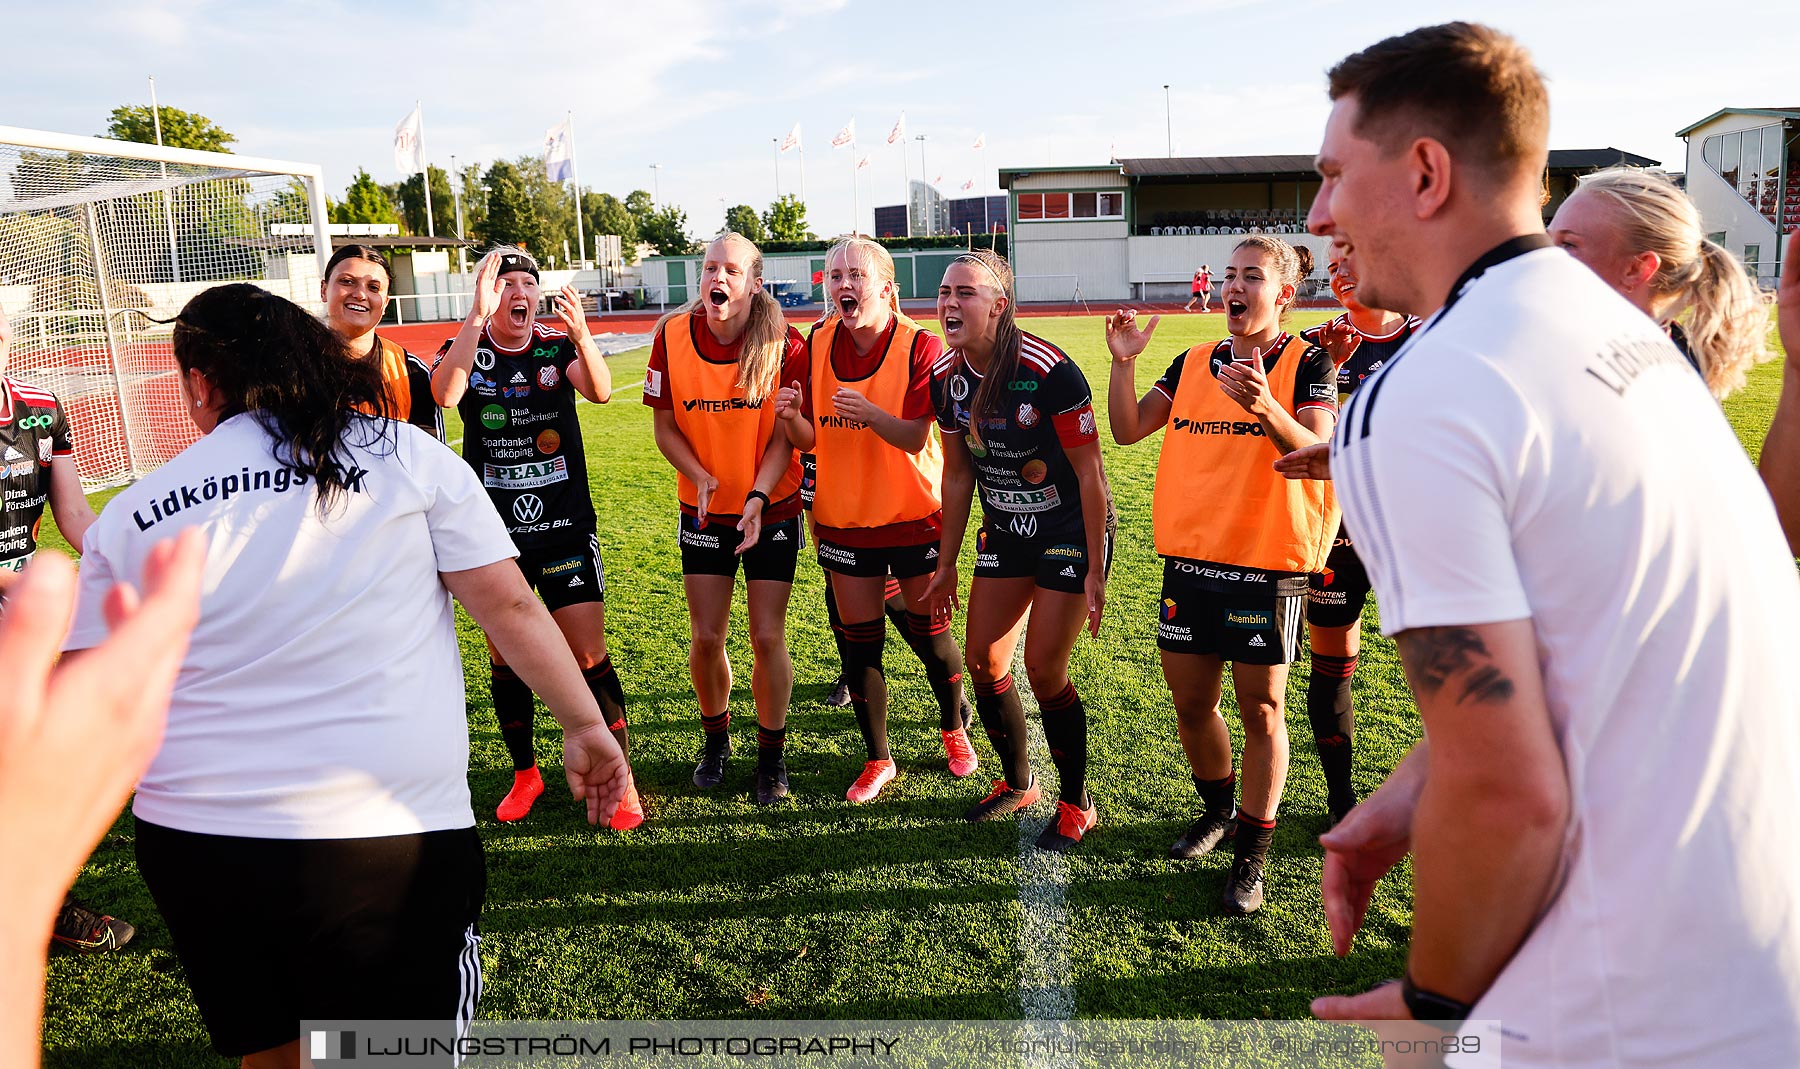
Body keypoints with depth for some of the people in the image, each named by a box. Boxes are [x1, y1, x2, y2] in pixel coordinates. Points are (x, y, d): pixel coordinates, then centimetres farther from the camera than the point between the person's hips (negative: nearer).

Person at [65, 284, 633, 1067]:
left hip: (191, 846, 3)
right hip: (389, 838, -2)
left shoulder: (129, 516, 1)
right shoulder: (408, 458, -5)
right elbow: (510, 605, -7)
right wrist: (587, 727, 1)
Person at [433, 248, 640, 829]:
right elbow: (445, 394, -26)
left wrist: (581, 333, -43)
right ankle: (525, 773, 31)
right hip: (494, 534, 1)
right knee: (504, 660, 11)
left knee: (589, 657, -3)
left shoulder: (559, 346, -2)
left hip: (566, 529, -1)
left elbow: (600, 390, -24)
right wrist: (477, 316, -34)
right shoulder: (465, 350, -2)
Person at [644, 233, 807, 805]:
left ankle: (772, 752, 20)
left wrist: (757, 497, -24)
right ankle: (715, 737, 32)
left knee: (768, 636, -1)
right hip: (703, 511, 2)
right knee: (706, 637, 4)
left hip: (771, 508, -2)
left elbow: (783, 435, -10)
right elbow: (665, 428, -2)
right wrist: (701, 477, -18)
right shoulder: (672, 337, -8)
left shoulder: (783, 344, -13)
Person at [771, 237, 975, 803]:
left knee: (927, 631, 10)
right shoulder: (818, 343, -1)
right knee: (858, 643, 8)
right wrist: (790, 417, -22)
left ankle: (954, 728, 38)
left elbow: (914, 437, -20)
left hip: (914, 517, -3)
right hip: (843, 518, 3)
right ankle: (878, 758, 25)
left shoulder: (920, 346, -13)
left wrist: (868, 412, -39)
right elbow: (810, 439, 0)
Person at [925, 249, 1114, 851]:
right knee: (982, 661, 7)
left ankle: (1076, 805, 18)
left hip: (1070, 531, -6)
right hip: (1006, 530, 6)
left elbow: (1088, 471, -19)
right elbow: (958, 474, 6)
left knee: (1043, 671, -5)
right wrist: (946, 564, 10)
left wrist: (1095, 570, -17)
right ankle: (1017, 784, 31)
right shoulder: (946, 379, -5)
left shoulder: (1049, 372, -25)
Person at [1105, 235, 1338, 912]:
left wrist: (1265, 409, -35)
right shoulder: (1194, 363, 10)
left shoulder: (1306, 363, -3)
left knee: (1261, 707, 3)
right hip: (1190, 554, 5)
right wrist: (1123, 362, -9)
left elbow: (1319, 451, -17)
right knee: (1190, 699, 13)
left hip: (1268, 560, -5)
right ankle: (1216, 809, 37)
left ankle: (1252, 853, 16)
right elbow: (1128, 430, 5)